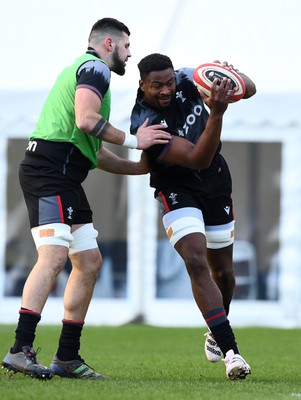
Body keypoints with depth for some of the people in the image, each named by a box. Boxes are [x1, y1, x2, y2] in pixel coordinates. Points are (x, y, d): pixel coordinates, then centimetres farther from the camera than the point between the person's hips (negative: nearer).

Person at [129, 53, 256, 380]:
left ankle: (216, 332, 42)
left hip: (216, 183, 5)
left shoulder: (187, 81, -14)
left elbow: (250, 90, -6)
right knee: (196, 261, -25)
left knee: (222, 270, 14)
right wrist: (217, 113, -48)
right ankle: (229, 350, -27)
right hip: (177, 190, -5)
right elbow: (196, 158, -36)